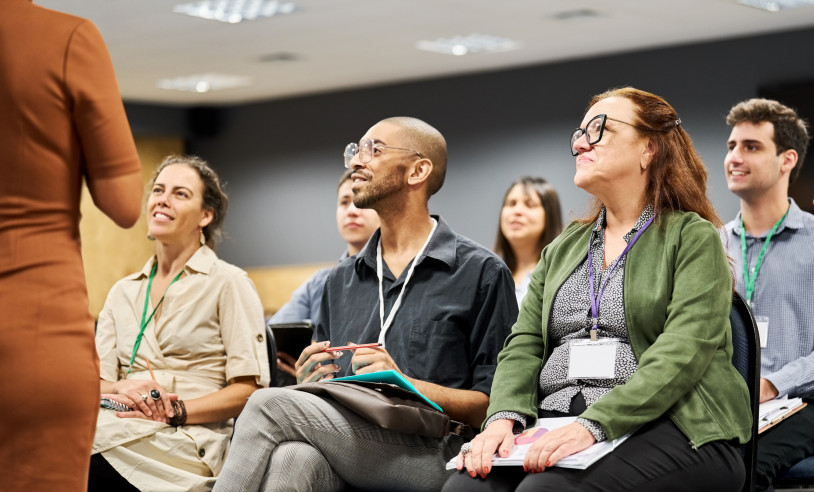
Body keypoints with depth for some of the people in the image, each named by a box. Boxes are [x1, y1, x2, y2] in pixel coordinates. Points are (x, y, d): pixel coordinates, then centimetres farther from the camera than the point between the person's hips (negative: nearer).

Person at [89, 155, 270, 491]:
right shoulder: (123, 292, 24)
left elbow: (249, 388, -2)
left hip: (184, 443, -5)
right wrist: (123, 389, -10)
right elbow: (96, 382, 15)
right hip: (116, 424, 5)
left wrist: (176, 410, -15)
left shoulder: (228, 283, 7)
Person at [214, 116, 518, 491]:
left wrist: (405, 383, -12)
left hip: (431, 456, -4)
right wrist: (311, 380, 5)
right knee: (291, 457, -36)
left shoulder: (481, 273, 7)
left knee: (271, 403, -27)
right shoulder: (340, 281, 26)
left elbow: (495, 403, 0)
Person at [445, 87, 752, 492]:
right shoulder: (562, 248, 24)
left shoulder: (693, 238, 4)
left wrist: (595, 425, -23)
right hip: (553, 423, 5)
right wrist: (505, 417, -8)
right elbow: (525, 344, 14)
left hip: (659, 425, -4)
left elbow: (682, 353, -10)